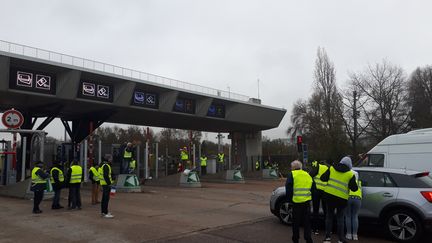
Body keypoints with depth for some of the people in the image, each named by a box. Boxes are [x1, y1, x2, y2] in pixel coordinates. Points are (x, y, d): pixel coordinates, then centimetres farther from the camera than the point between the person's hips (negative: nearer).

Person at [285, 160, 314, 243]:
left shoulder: (291, 175, -1)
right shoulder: (307, 175, 14)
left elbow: (288, 187, -9)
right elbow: (313, 187, 15)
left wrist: (289, 199, 1)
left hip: (296, 202, -4)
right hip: (307, 202, 4)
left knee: (296, 222, 9)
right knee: (307, 222, 13)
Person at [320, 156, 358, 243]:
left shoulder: (332, 169, 1)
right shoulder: (350, 174, -4)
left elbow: (322, 178, 1)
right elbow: (354, 188, -2)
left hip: (329, 195, 1)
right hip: (342, 198, -1)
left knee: (329, 216, 12)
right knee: (340, 217, 12)